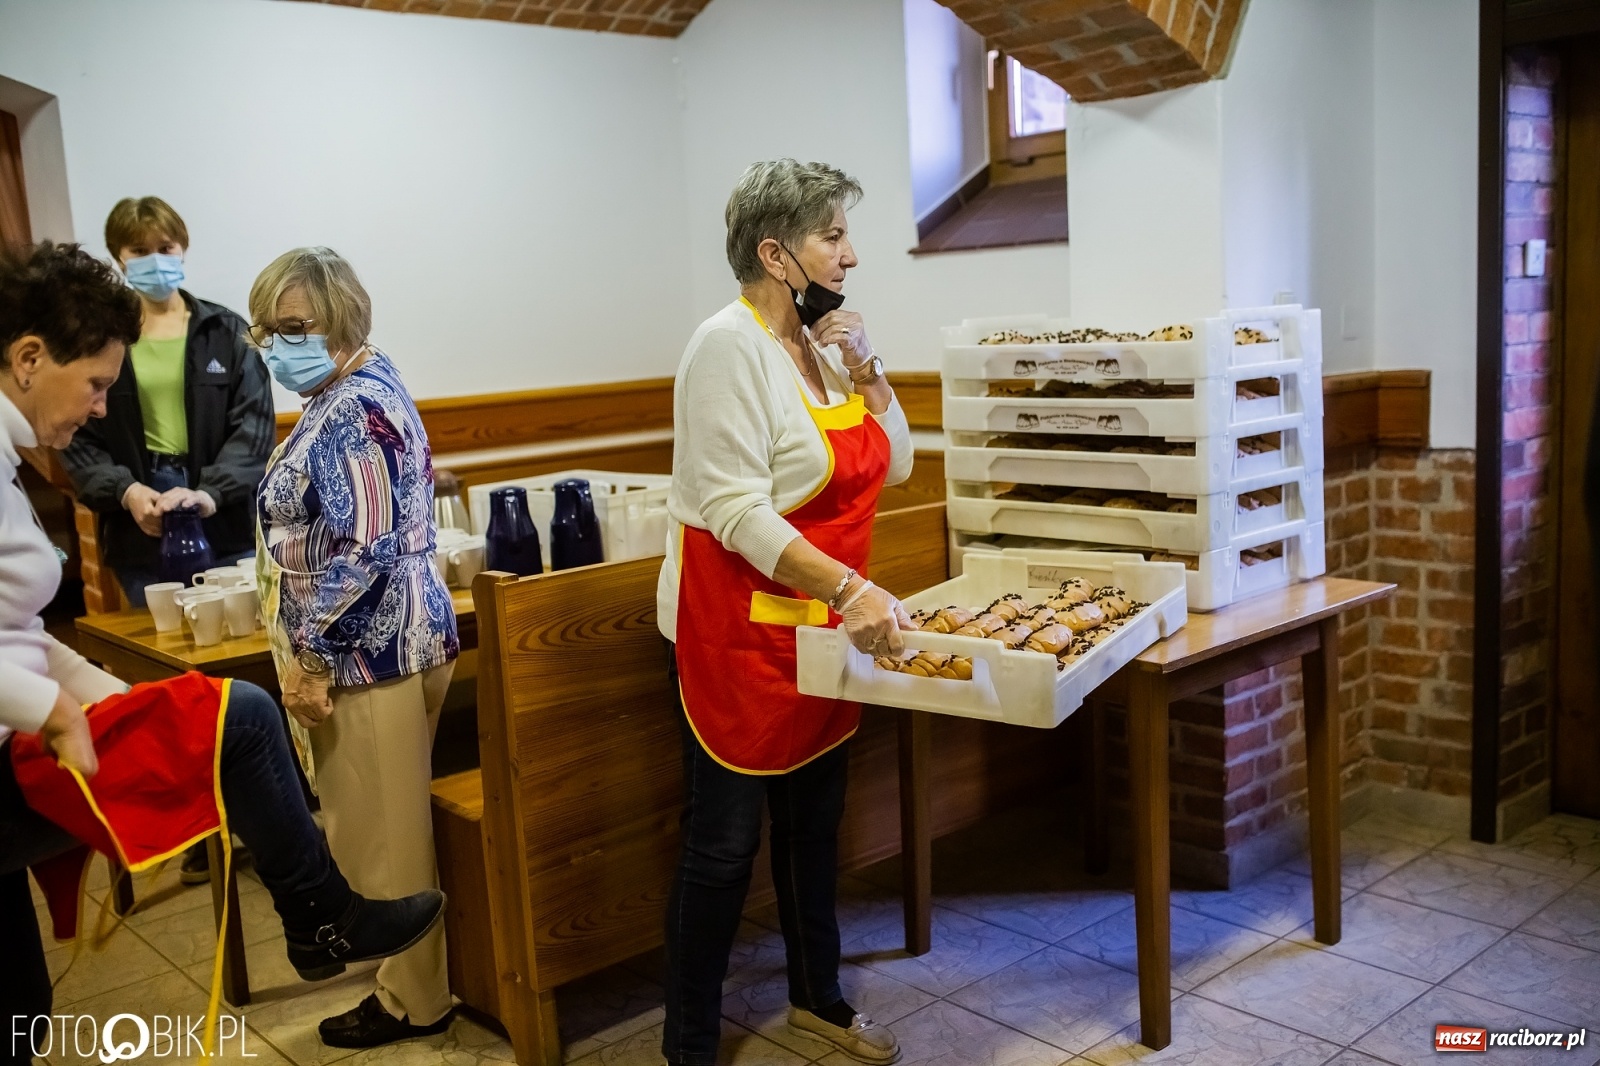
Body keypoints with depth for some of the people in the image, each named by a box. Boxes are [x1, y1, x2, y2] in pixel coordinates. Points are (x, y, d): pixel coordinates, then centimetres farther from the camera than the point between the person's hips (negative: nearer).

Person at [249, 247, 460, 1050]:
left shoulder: (351, 413, -19)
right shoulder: (360, 390, 13)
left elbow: (360, 552, -25)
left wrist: (311, 656, -18)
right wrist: (318, 649, 24)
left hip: (363, 651, -10)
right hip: (381, 643, 10)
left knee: (381, 834, 3)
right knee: (373, 826, 21)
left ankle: (412, 1000, 18)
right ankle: (404, 974, 36)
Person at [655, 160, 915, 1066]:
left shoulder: (825, 343, 7)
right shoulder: (731, 346, -17)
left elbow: (894, 464, 10)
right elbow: (737, 511, -25)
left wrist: (864, 370, -5)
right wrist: (851, 589, -33)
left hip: (824, 619, 8)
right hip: (741, 623, -8)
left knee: (816, 817, 19)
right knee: (727, 839, 1)